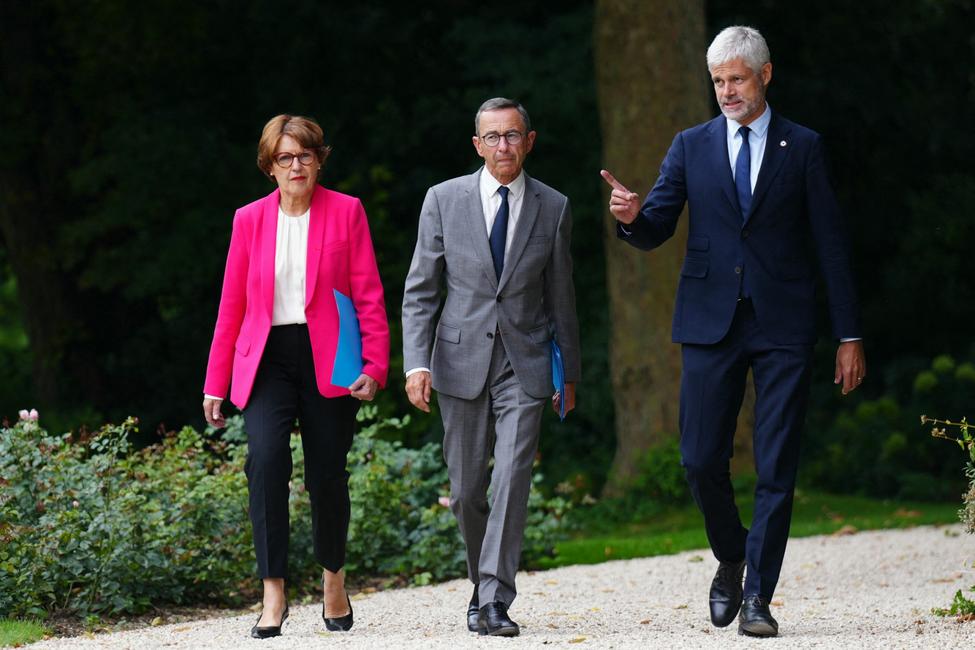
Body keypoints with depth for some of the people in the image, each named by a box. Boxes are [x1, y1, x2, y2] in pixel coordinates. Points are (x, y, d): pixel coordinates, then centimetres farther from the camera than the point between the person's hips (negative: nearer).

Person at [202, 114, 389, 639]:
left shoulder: (346, 212, 2)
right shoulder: (250, 220, 7)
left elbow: (368, 294, 0)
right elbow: (231, 306, 9)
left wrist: (374, 365, -10)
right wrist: (215, 384, 7)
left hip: (328, 359, 0)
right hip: (266, 359, 0)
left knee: (327, 476, 4)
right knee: (266, 459, -20)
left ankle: (333, 580, 30)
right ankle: (273, 595, -19)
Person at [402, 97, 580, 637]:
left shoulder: (553, 208, 4)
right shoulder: (445, 200, 1)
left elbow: (561, 297, 11)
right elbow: (420, 290, 2)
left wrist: (570, 373, 14)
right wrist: (416, 363, -8)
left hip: (524, 364, -1)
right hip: (461, 360, 1)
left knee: (512, 480, -14)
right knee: (466, 490, 6)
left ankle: (494, 602, -16)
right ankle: (483, 584, 27)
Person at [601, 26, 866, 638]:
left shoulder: (802, 147, 5)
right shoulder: (691, 147, 9)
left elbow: (832, 244, 4)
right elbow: (656, 231, 7)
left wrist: (850, 335, 0)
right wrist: (632, 216, -18)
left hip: (783, 327, -2)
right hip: (711, 323, 2)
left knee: (777, 467, -4)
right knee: (702, 460, -1)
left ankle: (757, 597, 1)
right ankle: (732, 558, 25)